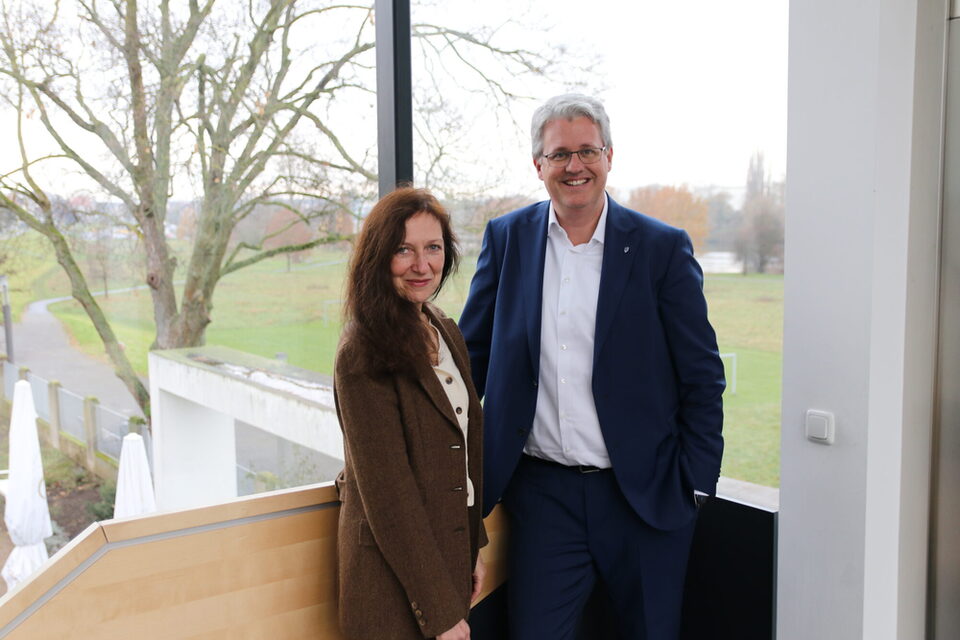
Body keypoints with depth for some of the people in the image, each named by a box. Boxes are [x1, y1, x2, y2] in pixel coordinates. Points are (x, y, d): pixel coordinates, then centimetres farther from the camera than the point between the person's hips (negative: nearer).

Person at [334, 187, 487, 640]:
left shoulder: (447, 334, 4)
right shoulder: (364, 353, -20)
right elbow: (387, 491, -21)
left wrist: (474, 547, 10)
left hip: (450, 548, 7)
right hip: (395, 573, -7)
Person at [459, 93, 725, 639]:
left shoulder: (663, 248, -3)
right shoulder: (507, 239, 3)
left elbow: (703, 379, -1)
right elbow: (471, 358, 9)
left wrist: (695, 487, -4)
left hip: (644, 495, -1)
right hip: (543, 493, 1)